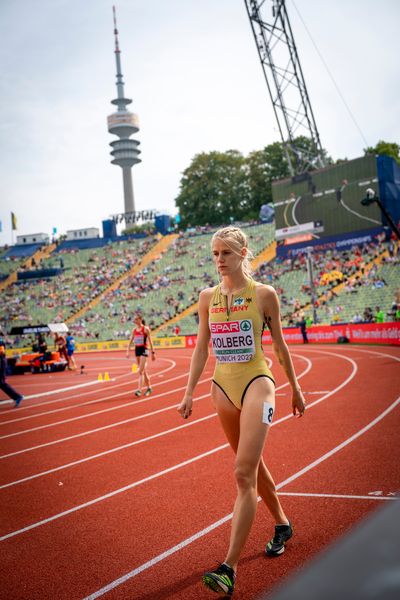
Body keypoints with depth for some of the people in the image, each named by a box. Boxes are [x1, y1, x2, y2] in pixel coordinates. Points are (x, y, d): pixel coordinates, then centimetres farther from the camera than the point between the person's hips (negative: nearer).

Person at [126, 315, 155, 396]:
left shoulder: (146, 329, -6)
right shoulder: (134, 330, 10)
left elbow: (150, 341, -4)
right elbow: (130, 341, 13)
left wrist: (153, 352, -4)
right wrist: (128, 351, 3)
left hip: (144, 349, -6)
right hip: (137, 349, 6)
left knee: (140, 371, -14)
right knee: (143, 371, 13)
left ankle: (139, 390, -17)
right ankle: (149, 388, 25)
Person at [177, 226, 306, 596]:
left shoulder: (264, 294, -4)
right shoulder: (208, 297, 6)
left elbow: (279, 344, 3)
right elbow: (201, 348, 10)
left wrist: (295, 389, 9)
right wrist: (189, 393, 5)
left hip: (256, 382, -5)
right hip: (223, 386, 5)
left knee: (244, 474, -14)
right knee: (253, 466, 18)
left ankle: (230, 568, -13)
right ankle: (282, 526, 41)